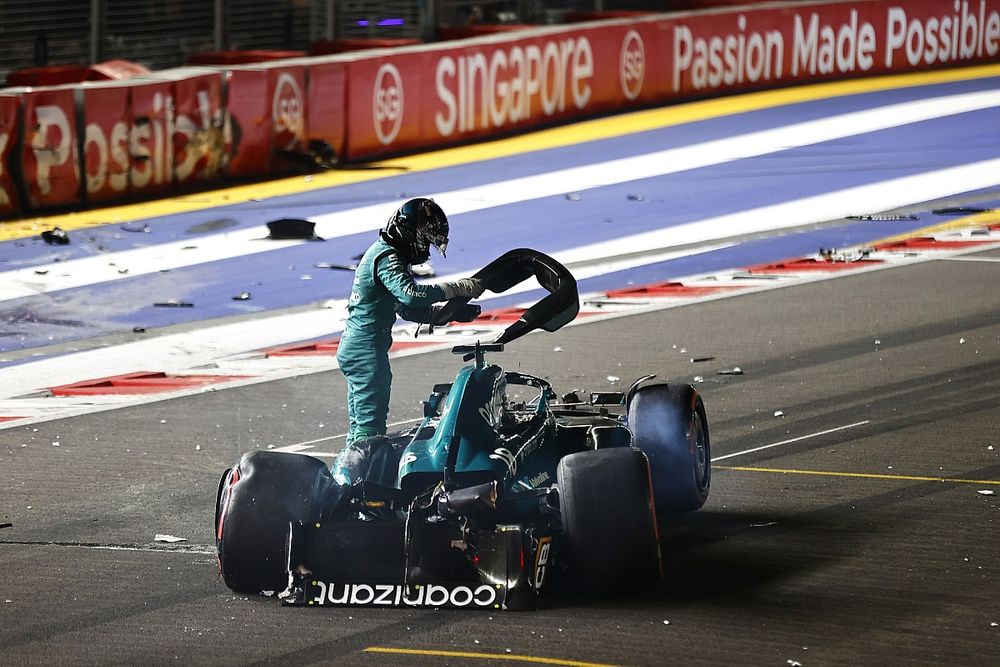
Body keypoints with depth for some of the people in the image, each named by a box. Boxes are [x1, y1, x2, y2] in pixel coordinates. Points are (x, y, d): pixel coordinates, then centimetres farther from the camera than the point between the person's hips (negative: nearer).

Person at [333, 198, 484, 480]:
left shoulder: (384, 253, 18)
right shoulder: (387, 257, -15)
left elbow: (406, 308, 20)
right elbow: (410, 294, -32)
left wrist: (450, 313, 9)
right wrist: (459, 288, -30)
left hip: (353, 348, 11)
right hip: (367, 351, -11)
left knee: (360, 429, 16)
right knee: (369, 429, -10)